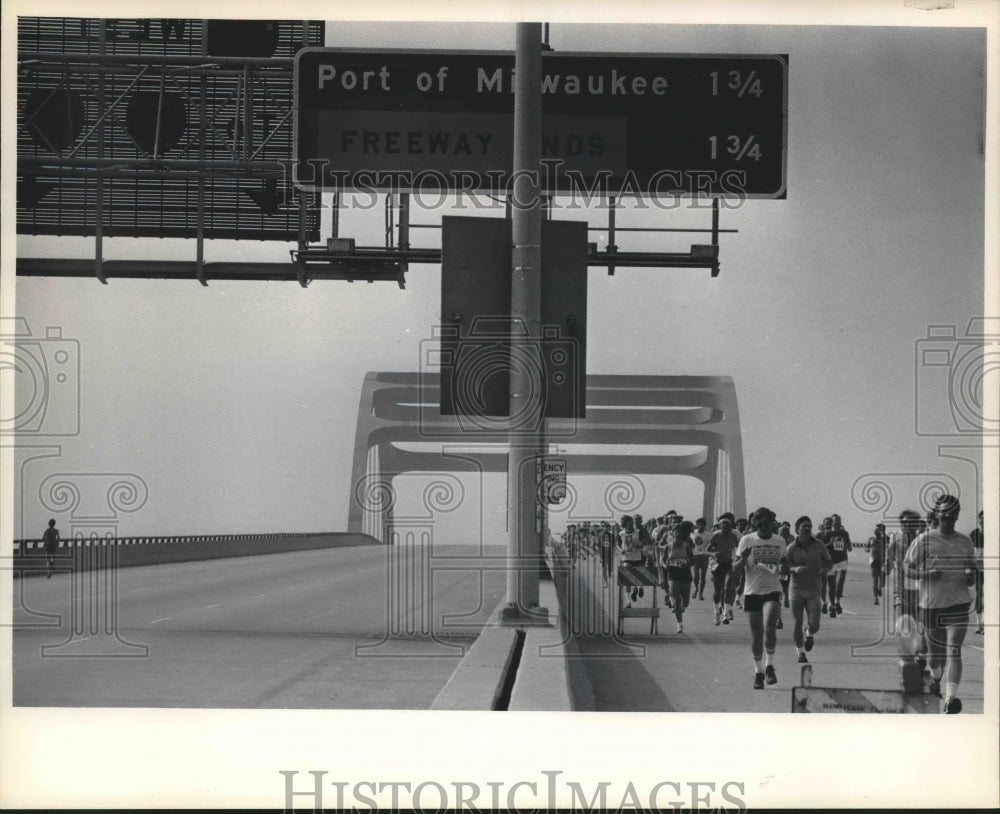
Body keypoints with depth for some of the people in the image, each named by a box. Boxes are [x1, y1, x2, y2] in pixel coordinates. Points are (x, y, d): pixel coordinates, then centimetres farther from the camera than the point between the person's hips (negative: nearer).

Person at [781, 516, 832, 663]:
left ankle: (809, 635, 30)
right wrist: (795, 569, -23)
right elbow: (783, 568, -3)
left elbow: (828, 561, 13)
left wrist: (824, 570, -9)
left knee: (814, 625, -7)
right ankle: (801, 653, 15)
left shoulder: (819, 546, 0)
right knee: (797, 623, -2)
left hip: (813, 591, 1)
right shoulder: (791, 548, -4)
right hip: (797, 590, -1)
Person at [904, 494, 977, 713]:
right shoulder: (924, 540, -2)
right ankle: (936, 677, 48)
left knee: (954, 650, -14)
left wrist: (971, 577, -8)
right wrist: (925, 574, -16)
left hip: (958, 603, 0)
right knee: (935, 651, 14)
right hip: (931, 604, 0)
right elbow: (907, 566, 2)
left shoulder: (965, 542, 6)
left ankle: (950, 698, -23)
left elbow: (973, 571, 16)